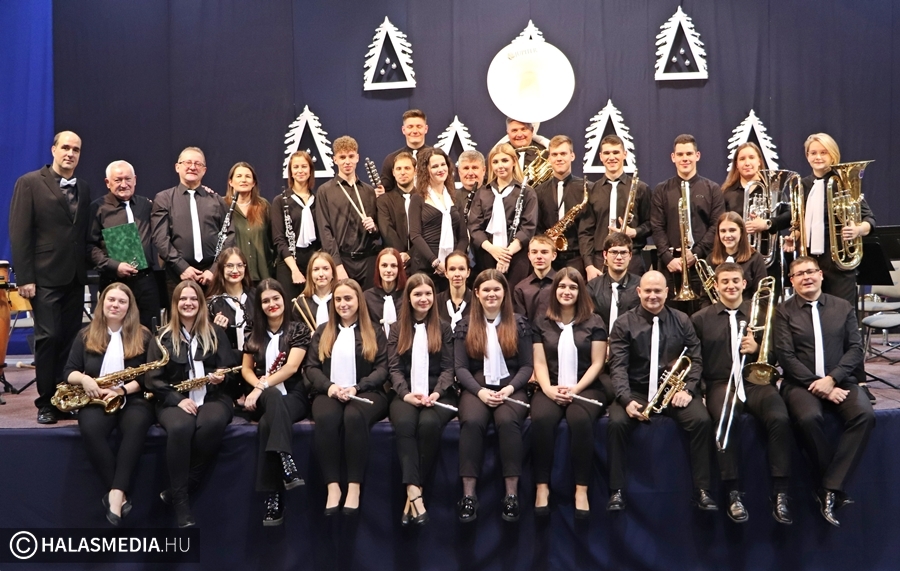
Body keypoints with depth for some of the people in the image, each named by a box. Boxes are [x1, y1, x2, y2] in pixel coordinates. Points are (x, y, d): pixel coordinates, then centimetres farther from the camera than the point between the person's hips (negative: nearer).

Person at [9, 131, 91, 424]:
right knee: (49, 337, -5)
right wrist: (24, 277, -13)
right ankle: (46, 401, 7)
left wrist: (85, 269, 5)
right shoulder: (29, 183, -2)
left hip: (75, 277, 5)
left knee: (70, 338, 6)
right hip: (45, 277, -4)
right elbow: (19, 233, -7)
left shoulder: (84, 188, 13)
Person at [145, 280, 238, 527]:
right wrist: (177, 399, -12)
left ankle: (177, 489, -23)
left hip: (213, 397, 1)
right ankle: (181, 501, -28)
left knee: (213, 423, -36)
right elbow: (152, 378, 3)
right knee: (180, 428, -36)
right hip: (174, 400, 0)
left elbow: (230, 369, 10)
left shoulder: (216, 333, 13)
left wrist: (221, 376, -14)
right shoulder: (164, 336, 10)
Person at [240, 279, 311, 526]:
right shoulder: (255, 335, 17)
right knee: (274, 396, -38)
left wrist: (262, 387, -17)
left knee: (267, 424, -37)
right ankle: (287, 466, -50)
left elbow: (292, 367, -7)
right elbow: (246, 369, 16)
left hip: (294, 396, -2)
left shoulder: (298, 329, 4)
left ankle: (273, 499, -40)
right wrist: (258, 384, -7)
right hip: (263, 398, 2)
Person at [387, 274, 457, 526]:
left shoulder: (444, 328, 14)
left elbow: (449, 367, 6)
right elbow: (394, 368, 5)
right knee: (404, 423, -35)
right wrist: (406, 393, -14)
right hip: (405, 394, 1)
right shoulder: (397, 329, 15)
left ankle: (414, 493, -27)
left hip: (437, 394, 0)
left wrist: (436, 393, -13)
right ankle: (414, 492, -40)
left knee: (429, 423, -35)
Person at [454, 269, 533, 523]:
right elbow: (460, 367, 3)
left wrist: (509, 388, -12)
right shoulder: (465, 326, 9)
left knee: (508, 422, -33)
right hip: (476, 388, 0)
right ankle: (468, 494, -27)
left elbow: (527, 366, 5)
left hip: (510, 387, 0)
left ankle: (512, 494, -27)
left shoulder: (519, 324, 8)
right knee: (471, 422, -32)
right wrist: (480, 391, -14)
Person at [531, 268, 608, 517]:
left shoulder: (594, 322, 7)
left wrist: (575, 389, -13)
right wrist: (548, 388, -15)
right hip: (550, 389, 1)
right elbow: (540, 362, 5)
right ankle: (542, 485, -21)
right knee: (541, 419, -33)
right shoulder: (541, 322, 11)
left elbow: (597, 363, 1)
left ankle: (581, 488, -25)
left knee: (580, 420, -35)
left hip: (586, 388, -1)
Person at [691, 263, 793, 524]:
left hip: (757, 381, 1)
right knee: (727, 420, -34)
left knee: (780, 418, -29)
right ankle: (734, 493, -25)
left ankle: (780, 494, -21)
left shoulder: (760, 312, 16)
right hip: (721, 383, -1)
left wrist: (757, 348, -8)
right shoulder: (700, 319, 13)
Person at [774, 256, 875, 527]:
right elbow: (785, 356, -3)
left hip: (839, 381, 2)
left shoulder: (843, 307, 12)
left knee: (864, 414, -29)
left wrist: (832, 378, -12)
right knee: (809, 418, -34)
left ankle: (830, 488, -26)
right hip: (801, 383, -2)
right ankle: (835, 488, -16)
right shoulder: (784, 311, 6)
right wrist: (817, 385, -13)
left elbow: (855, 348, 4)